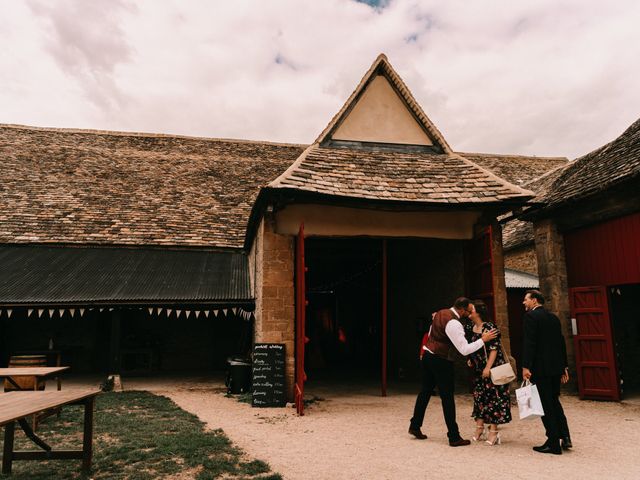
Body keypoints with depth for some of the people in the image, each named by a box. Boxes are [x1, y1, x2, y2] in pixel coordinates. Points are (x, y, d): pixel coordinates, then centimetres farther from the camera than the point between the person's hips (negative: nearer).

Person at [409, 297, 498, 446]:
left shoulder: (440, 313, 6)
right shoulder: (454, 324, -22)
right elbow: (464, 350, -22)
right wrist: (483, 340, -17)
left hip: (428, 355, 9)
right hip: (440, 361, -9)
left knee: (425, 391, 18)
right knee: (447, 397, -1)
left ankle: (415, 426, 28)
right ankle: (454, 437, 6)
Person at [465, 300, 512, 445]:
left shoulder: (489, 328, -17)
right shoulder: (470, 327, 4)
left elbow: (494, 349, -19)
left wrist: (488, 367, -22)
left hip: (493, 368, -7)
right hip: (478, 369, 7)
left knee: (493, 397, -3)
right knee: (479, 396, 10)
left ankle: (493, 432, 3)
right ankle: (480, 428, 18)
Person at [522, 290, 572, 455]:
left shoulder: (531, 316, -10)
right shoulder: (553, 317, 13)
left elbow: (529, 343, -18)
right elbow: (561, 342, 15)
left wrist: (526, 366, -18)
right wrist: (564, 366, 20)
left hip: (540, 368, -8)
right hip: (556, 367, 8)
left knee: (546, 405, 0)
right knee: (554, 401, 20)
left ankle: (554, 444, 5)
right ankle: (565, 437, 17)